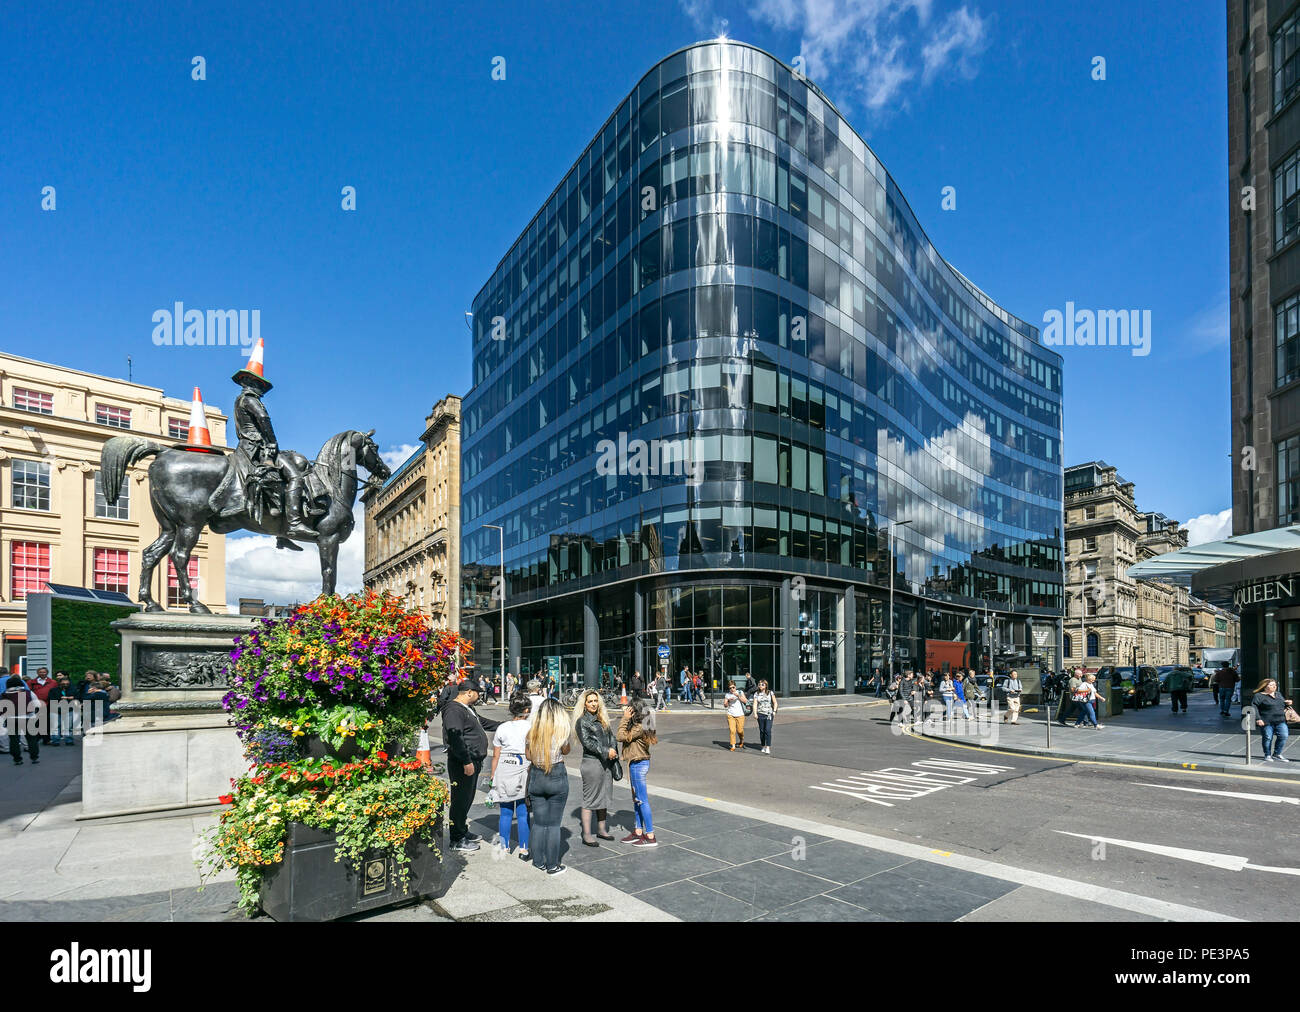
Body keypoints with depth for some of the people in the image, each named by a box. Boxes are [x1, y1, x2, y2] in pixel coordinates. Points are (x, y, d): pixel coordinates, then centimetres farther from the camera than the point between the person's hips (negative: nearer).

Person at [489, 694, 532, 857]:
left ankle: (504, 847, 19)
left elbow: (495, 756, 4)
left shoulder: (502, 728, 1)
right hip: (523, 770, -2)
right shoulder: (530, 727, -7)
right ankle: (523, 848, 12)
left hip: (504, 772, 2)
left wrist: (493, 776, 13)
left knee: (505, 812, 11)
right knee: (523, 813, 6)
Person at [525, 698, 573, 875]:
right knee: (554, 824, 4)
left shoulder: (533, 731, 0)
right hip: (557, 777, -3)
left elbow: (529, 756, 6)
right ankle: (552, 865, 10)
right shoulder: (562, 730, -9)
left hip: (536, 777, 3)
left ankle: (538, 862, 20)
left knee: (538, 822, 13)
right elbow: (566, 751, 6)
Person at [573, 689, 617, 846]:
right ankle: (586, 834, 2)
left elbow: (611, 737, 17)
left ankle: (601, 829, 26)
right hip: (591, 762, -7)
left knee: (604, 796, 14)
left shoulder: (602, 719, 16)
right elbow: (587, 742, -14)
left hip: (606, 762, 7)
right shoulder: (582, 721, -6)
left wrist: (613, 752, -1)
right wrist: (606, 752, -15)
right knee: (589, 799, -3)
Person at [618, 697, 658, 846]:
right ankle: (638, 832, 27)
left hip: (638, 765, -10)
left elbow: (622, 737, -21)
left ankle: (650, 837, 2)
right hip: (640, 763, 10)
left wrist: (625, 718, -16)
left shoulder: (640, 728, -22)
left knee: (642, 800, -4)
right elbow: (627, 735, 11)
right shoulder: (641, 726, 8)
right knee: (637, 799, 17)